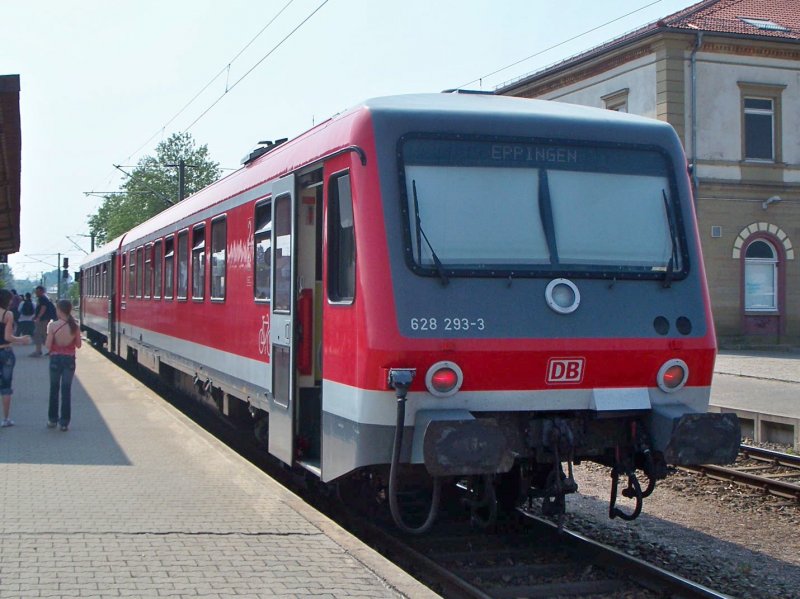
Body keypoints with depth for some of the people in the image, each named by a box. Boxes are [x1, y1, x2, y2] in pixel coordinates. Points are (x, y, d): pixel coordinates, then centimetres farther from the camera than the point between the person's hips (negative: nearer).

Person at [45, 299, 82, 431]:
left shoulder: (53, 325, -13)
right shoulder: (75, 326, -6)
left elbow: (48, 345, -11)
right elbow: (78, 345, 1)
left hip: (55, 358, -1)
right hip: (69, 359, 1)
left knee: (54, 389, 14)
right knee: (66, 390, 6)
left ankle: (52, 420, 21)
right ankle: (64, 422, 5)